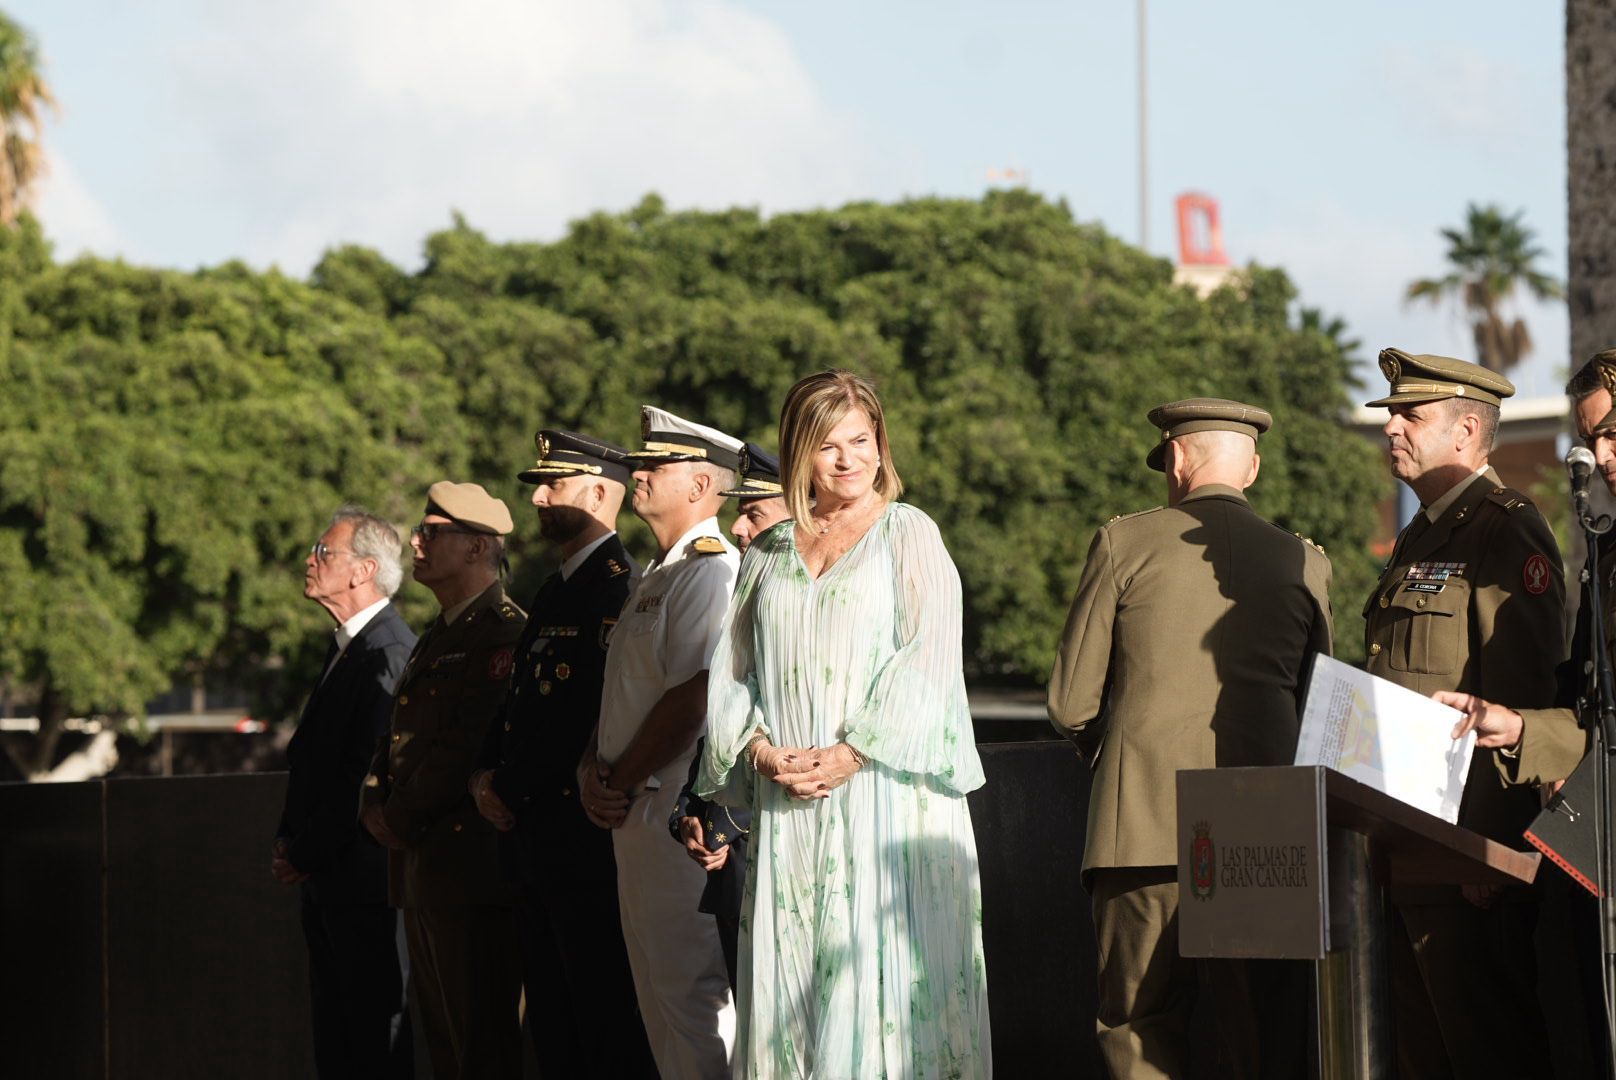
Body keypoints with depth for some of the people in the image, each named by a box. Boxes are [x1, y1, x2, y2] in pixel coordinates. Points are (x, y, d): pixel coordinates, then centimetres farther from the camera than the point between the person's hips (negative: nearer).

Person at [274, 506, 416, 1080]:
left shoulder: (390, 652, -16)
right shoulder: (343, 647, 16)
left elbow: (370, 777, -20)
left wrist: (306, 854, -12)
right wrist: (288, 839, 7)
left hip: (364, 876, -10)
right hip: (326, 881, 10)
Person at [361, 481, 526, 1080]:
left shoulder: (504, 634, -12)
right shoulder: (435, 638, 20)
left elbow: (469, 745, -20)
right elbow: (398, 738, 22)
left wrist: (403, 818, -13)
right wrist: (376, 803, 3)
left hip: (472, 867, -10)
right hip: (422, 871, 10)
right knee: (440, 1029, 13)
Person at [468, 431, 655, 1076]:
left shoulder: (617, 587, -12)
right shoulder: (553, 593, 19)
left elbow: (587, 714, -18)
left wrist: (510, 790, -11)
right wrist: (488, 773, 3)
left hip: (587, 845, -10)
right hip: (535, 845, 10)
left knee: (606, 1026, -8)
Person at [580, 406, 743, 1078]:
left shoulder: (710, 571, -13)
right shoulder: (654, 579, 20)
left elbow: (690, 701, -20)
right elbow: (619, 697, 23)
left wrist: (619, 780, -12)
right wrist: (593, 771, 4)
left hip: (679, 816, -10)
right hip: (635, 816, 10)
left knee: (692, 994, -10)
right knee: (659, 997, 11)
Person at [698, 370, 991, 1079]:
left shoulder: (908, 535, 5)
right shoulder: (769, 554, 16)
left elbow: (927, 657, -6)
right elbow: (733, 671, 13)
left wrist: (851, 753, -14)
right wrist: (761, 751, -6)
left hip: (884, 791, -4)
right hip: (785, 804, 4)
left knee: (880, 962, -9)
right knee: (790, 963, -1)